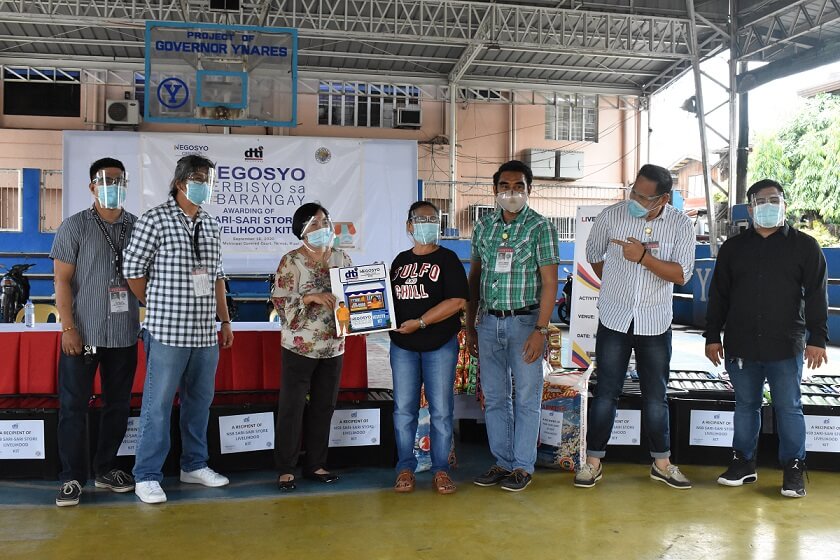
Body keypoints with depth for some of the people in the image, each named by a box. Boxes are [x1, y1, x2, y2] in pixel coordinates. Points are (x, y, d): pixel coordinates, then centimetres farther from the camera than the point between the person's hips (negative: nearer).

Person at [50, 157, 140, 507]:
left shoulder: (139, 227, 7)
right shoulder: (75, 226, -2)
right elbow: (62, 281, -4)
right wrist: (68, 327, -11)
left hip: (125, 336, 3)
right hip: (82, 335, -3)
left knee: (118, 406, 11)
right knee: (73, 406, 2)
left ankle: (106, 469, 26)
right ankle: (72, 477, 14)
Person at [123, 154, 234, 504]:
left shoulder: (211, 225, 13)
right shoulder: (155, 220, -7)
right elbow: (133, 270, -4)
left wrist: (225, 320, 15)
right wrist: (159, 308, 4)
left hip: (205, 332, 6)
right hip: (168, 332, -6)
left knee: (200, 400, 14)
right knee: (158, 405, 1)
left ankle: (194, 466, 29)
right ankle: (147, 476, 14)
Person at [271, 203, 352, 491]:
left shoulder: (341, 258, 7)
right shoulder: (291, 261, -6)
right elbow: (281, 302, -12)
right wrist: (312, 297, -24)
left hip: (334, 346, 5)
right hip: (300, 346, -4)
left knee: (324, 407, 11)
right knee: (291, 407, 2)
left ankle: (315, 464, 24)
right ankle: (286, 469, 13)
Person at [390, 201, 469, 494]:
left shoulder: (447, 259, -2)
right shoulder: (400, 260, 12)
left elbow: (456, 301, -13)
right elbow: (390, 297, 18)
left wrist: (419, 322, -17)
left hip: (440, 345, -3)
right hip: (402, 346, 4)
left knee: (441, 410, 2)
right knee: (403, 409, 7)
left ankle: (441, 469, 13)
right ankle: (405, 468, 19)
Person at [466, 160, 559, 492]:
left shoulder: (540, 227, -5)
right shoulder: (483, 226, 8)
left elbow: (549, 282, -8)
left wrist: (541, 330, -15)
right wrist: (470, 326, 11)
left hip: (524, 321, -4)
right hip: (488, 321, 4)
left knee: (527, 397, 4)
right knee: (495, 397, 10)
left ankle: (523, 466, 16)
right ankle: (502, 462, 22)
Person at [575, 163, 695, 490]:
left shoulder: (680, 224, -5)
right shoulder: (611, 215, -6)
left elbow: (681, 275, -12)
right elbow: (594, 256, 10)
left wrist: (643, 257, -23)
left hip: (655, 324, 1)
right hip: (614, 320, -1)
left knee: (656, 398, 12)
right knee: (606, 393, 5)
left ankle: (661, 463, 27)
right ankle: (593, 461, 17)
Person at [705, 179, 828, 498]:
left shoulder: (804, 246, 3)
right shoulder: (733, 247, 9)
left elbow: (816, 297, 1)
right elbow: (718, 296, 11)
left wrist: (817, 338, -6)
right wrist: (712, 336, 7)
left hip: (786, 347, -2)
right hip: (741, 346, 2)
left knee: (788, 408, 4)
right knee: (745, 405, 12)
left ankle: (794, 469, 16)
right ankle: (743, 462, 23)